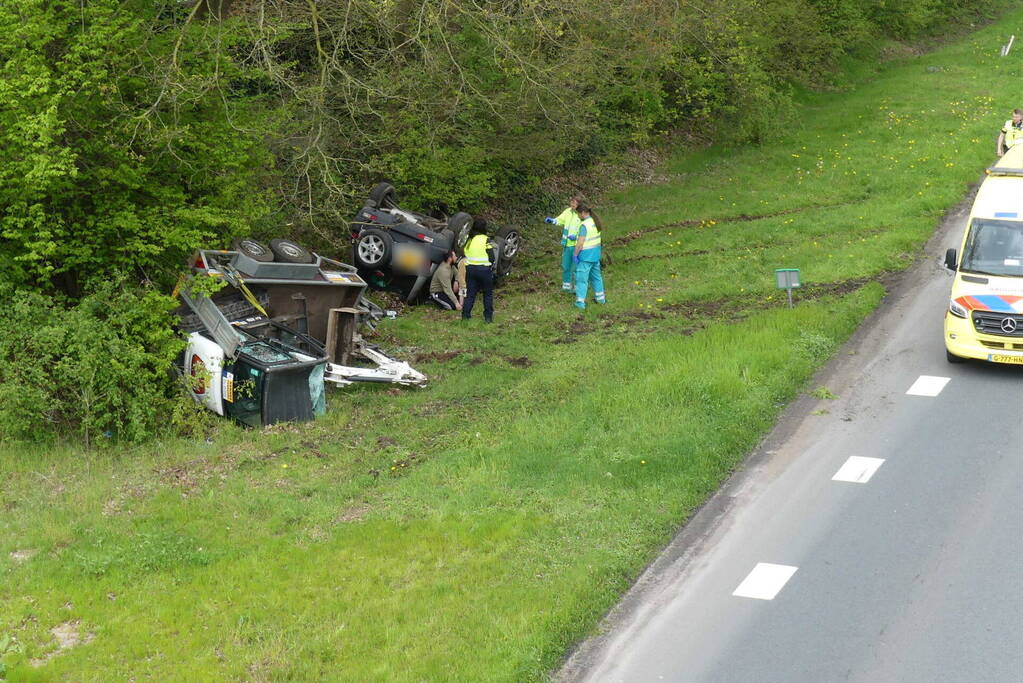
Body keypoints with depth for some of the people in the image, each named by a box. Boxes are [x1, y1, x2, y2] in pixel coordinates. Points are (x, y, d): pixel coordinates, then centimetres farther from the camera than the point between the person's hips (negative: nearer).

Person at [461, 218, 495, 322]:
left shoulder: (469, 240, 7)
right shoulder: (485, 239, -10)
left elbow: (465, 254, 13)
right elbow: (491, 256, -10)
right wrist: (492, 270, 2)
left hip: (470, 268, 5)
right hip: (484, 269, -5)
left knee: (470, 293, 11)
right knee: (488, 293, 8)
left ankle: (465, 315, 7)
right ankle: (488, 316, 9)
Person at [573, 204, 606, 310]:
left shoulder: (584, 225, -22)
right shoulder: (596, 221, 5)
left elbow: (580, 242, -24)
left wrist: (575, 254, -14)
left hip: (586, 256, -8)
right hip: (595, 254, 8)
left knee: (582, 278, -2)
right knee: (596, 276, 22)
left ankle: (580, 302, -3)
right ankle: (600, 298, 32)